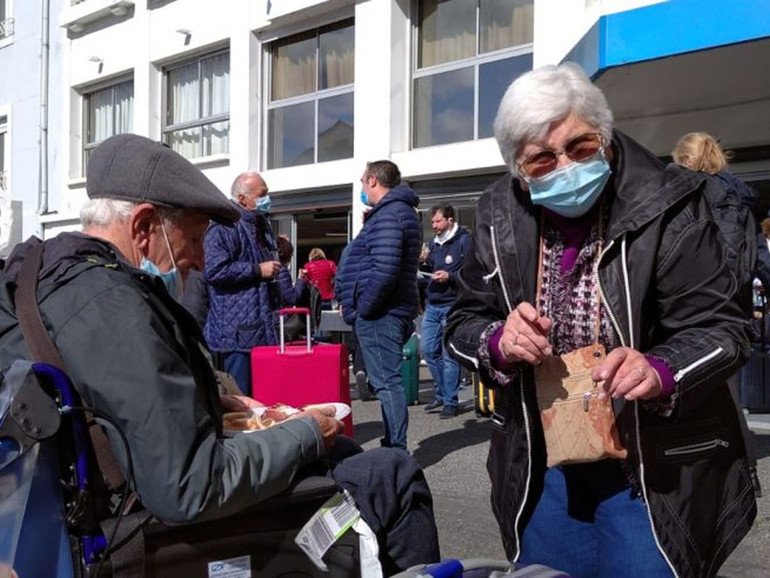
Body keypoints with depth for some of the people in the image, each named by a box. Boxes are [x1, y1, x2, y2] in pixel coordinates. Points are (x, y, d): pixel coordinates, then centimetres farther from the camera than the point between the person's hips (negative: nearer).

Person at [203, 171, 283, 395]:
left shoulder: (260, 223, 19)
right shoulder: (224, 227, -12)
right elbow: (214, 270, -23)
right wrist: (258, 270, -19)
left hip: (264, 325, 10)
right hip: (239, 329, -9)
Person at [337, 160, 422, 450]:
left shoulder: (387, 215, -15)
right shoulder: (402, 211, 18)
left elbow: (384, 270, -25)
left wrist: (362, 308, -17)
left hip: (378, 314, -11)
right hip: (395, 310, 11)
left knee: (386, 382, -7)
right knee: (388, 381, 15)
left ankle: (396, 451, -3)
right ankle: (394, 446, 24)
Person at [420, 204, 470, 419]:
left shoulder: (464, 241, -8)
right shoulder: (434, 242, 15)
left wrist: (450, 276, -21)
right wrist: (422, 263, 3)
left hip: (452, 306, -7)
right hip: (432, 305, 8)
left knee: (449, 355, -3)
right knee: (428, 349, 9)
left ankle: (450, 402, 6)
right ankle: (440, 394, 24)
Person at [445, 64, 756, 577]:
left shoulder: (665, 207, -15)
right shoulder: (501, 216, -4)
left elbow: (722, 328, -13)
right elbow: (462, 323, 3)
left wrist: (660, 370, -34)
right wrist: (500, 342, -20)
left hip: (657, 465, -3)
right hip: (539, 464, 4)